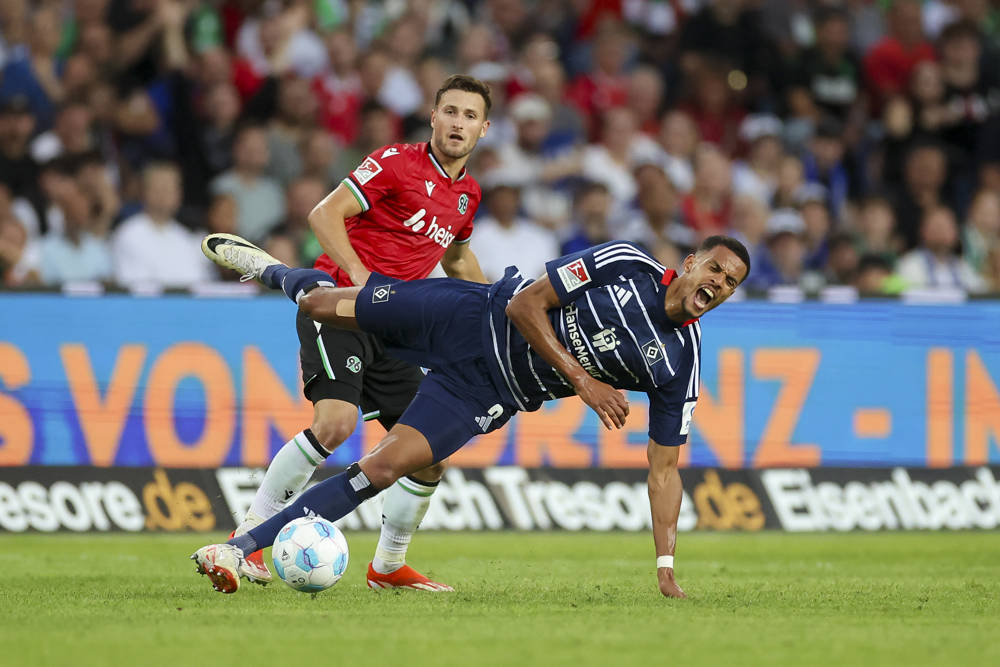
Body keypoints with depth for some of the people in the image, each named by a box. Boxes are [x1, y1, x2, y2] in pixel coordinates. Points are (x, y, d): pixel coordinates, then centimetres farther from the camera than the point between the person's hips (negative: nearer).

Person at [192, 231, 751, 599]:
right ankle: (271, 271, 40)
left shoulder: (681, 363, -9)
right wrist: (581, 380, -21)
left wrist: (666, 565, -9)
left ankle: (242, 547, -10)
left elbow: (664, 466, -2)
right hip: (472, 319, -1)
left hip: (488, 396, 1)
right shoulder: (625, 265, -16)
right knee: (323, 304, 2)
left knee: (381, 469, -14)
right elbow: (525, 304, -14)